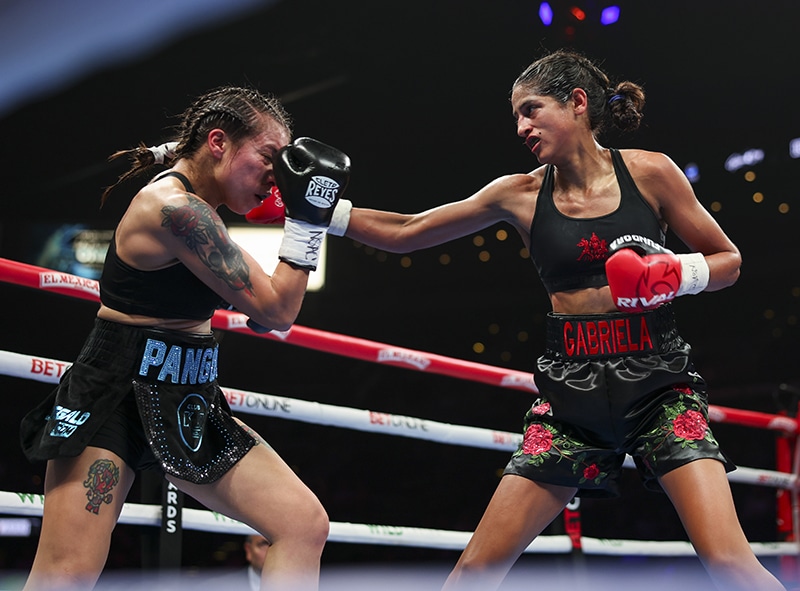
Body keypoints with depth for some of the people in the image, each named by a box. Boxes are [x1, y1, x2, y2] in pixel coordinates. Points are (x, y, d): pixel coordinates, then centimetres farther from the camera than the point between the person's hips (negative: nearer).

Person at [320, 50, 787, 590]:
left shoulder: (649, 172, -2)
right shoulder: (521, 194, 4)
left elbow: (729, 261, 5)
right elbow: (402, 233, 9)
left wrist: (673, 274, -15)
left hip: (657, 380, -2)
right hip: (572, 388, 2)